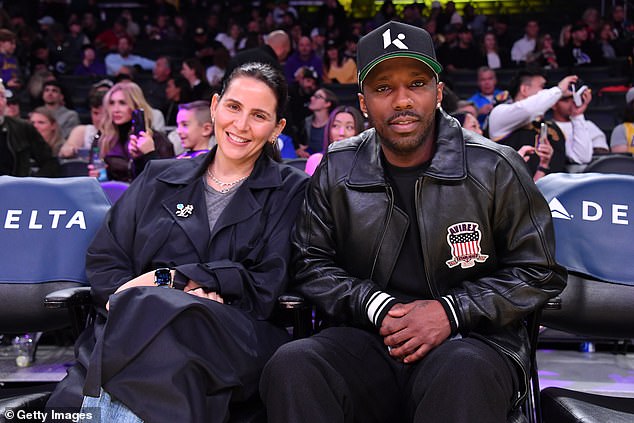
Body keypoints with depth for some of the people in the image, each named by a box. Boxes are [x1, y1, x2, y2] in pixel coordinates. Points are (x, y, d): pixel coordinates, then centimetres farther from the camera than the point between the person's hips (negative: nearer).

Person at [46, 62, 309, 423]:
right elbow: (104, 261, 13)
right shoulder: (159, 179, 21)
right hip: (134, 323, 1)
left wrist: (169, 277, -6)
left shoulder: (290, 191, 12)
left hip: (234, 334, -1)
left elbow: (267, 288, 2)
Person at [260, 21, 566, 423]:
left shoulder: (494, 168, 0)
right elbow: (312, 264, 11)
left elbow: (539, 272, 4)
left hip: (472, 339, -2)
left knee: (463, 375, -39)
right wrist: (377, 306, -8)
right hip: (368, 337, 3)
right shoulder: (337, 171, 7)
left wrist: (451, 311, -10)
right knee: (291, 366, -28)